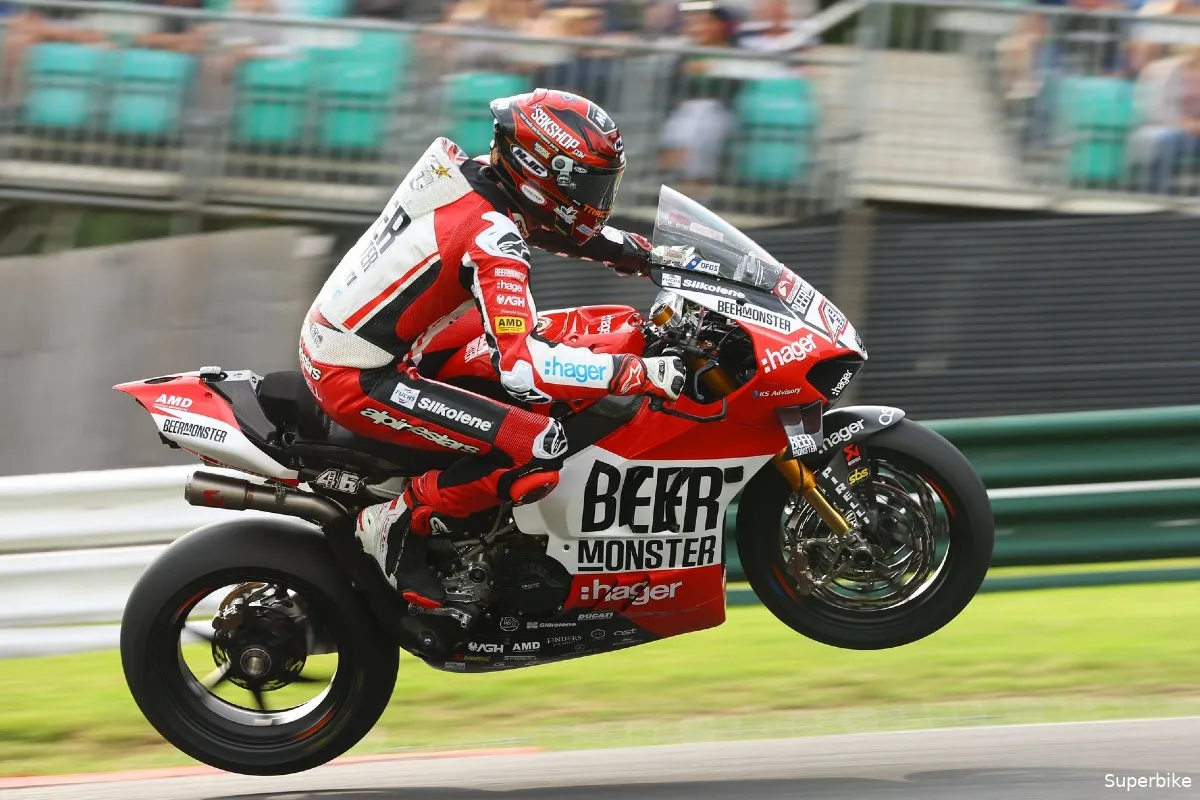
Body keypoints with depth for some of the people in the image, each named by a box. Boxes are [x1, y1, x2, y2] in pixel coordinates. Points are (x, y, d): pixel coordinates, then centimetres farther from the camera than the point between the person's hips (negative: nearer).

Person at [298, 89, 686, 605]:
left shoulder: (472, 174, 3)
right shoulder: (493, 239, -24)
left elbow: (563, 226, 23)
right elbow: (521, 366, -33)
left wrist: (651, 257, 15)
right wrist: (641, 373, -31)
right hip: (355, 380, -10)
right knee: (539, 448, -21)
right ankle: (397, 523, -6)